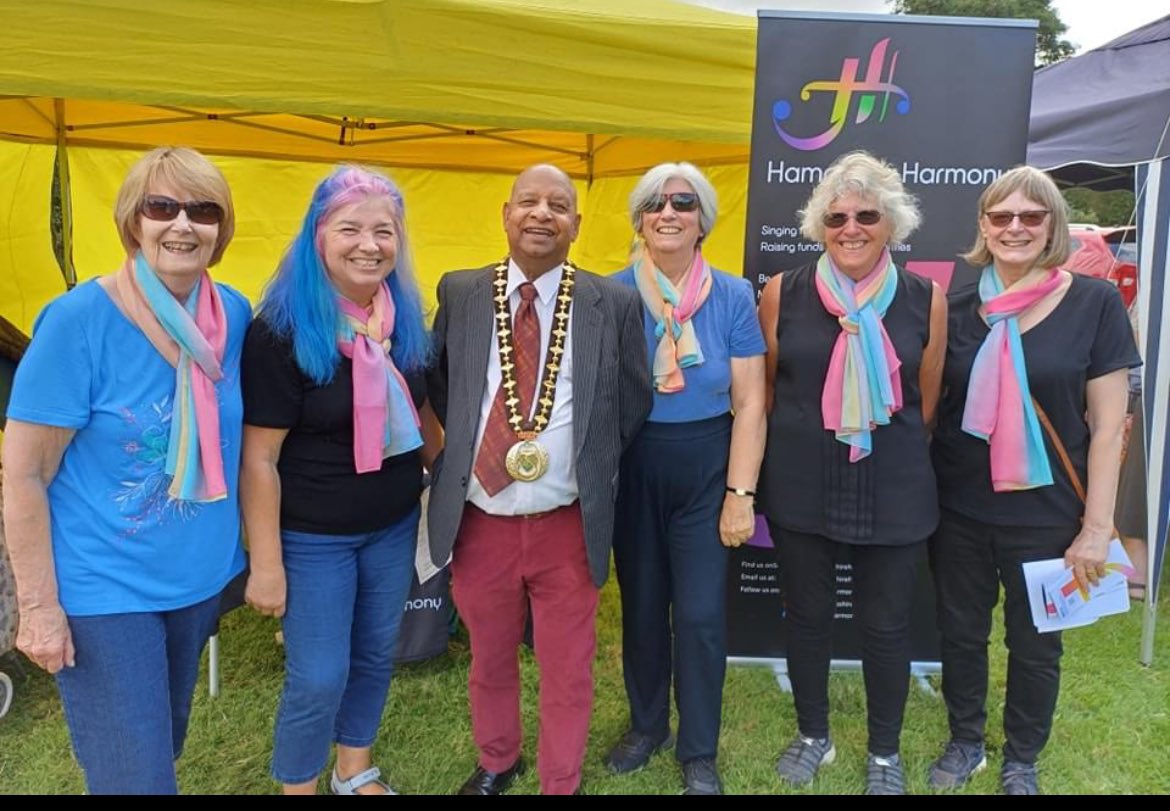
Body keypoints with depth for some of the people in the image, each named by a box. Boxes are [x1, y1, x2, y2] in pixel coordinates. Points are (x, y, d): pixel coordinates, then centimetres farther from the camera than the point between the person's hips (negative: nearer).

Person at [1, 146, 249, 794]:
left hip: (201, 577, 5)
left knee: (165, 745, 25)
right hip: (103, 590, -5)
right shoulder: (78, 320, -18)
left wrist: (257, 553, 9)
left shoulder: (234, 314, -4)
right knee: (135, 779, 4)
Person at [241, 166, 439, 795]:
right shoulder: (281, 329, -18)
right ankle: (299, 787, 32)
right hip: (313, 536, -5)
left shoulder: (405, 320, -1)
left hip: (394, 525, 6)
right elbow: (259, 458, -17)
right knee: (318, 679, 5)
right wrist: (266, 562, -15)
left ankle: (355, 771, 42)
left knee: (376, 656, 19)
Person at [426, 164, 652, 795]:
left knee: (567, 668, 14)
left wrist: (591, 464, 2)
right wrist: (469, 446, 3)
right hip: (479, 520, 2)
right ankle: (497, 762, 48)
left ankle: (561, 783, 38)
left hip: (567, 524, -1)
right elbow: (438, 386, 11)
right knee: (489, 659, 21)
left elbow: (634, 400, 5)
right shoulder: (459, 293, 1)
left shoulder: (614, 303, -4)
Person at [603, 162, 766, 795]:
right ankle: (646, 723, 38)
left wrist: (741, 493, -8)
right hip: (632, 468, 1)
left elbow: (749, 404, -4)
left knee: (700, 614, 3)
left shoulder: (733, 297, -3)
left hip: (705, 469, 0)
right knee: (641, 605, 14)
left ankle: (699, 753, 25)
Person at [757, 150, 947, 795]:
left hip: (892, 490, 0)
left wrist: (888, 447, 12)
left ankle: (884, 752, 35)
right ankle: (812, 735, 38)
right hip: (800, 487, 1)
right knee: (807, 614, 15)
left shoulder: (926, 299, -3)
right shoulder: (783, 293, -4)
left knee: (885, 624, 12)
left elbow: (927, 401, 7)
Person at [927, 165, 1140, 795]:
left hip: (1045, 512, -2)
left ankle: (1021, 760, 37)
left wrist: (1097, 525, -8)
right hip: (959, 510, 2)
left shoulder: (1094, 303, -6)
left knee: (1035, 644, 14)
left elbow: (1107, 423, -6)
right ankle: (965, 742, 38)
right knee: (960, 633, 15)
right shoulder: (959, 309, 2)